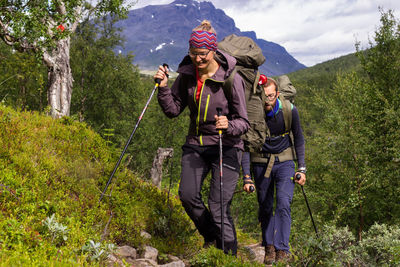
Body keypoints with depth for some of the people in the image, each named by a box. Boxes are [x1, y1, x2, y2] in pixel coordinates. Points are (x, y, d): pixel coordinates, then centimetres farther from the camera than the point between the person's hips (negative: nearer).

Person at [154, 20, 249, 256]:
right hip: (196, 143, 4)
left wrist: (229, 126, -34)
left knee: (218, 207, -9)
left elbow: (244, 122, -13)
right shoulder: (187, 74, -1)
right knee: (188, 195, -10)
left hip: (226, 146, -4)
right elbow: (173, 110, 6)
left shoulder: (231, 78, -15)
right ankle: (211, 237, 19)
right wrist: (163, 87, -9)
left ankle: (230, 255, 12)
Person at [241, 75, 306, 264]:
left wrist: (301, 168, -3)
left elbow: (298, 138, 1)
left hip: (284, 161, 0)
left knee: (283, 203, -16)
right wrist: (247, 177, -19)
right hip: (261, 163, 0)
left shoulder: (289, 110, -15)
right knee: (265, 207, 5)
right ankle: (269, 248, 20)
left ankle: (282, 249, -12)